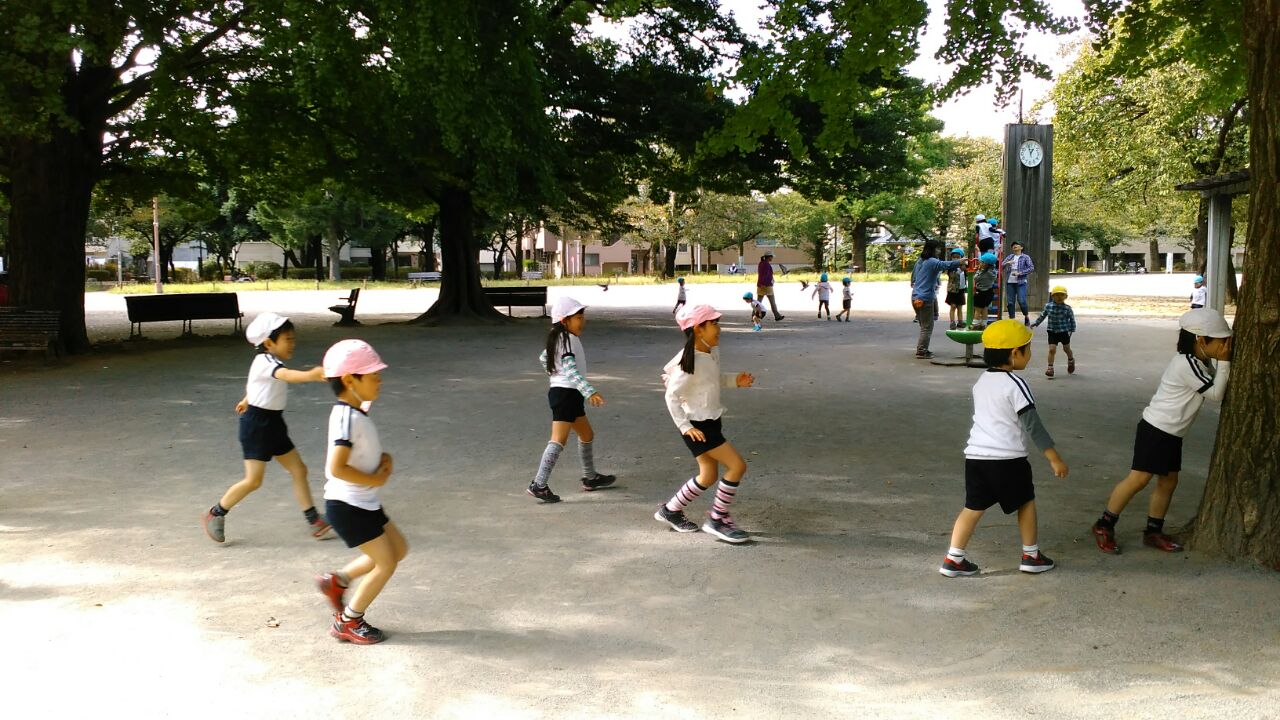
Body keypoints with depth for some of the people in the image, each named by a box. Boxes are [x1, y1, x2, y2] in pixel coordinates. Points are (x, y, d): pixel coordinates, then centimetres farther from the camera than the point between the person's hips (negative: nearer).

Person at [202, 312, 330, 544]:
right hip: (256, 423, -9)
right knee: (253, 480, -5)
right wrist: (310, 375, -62)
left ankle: (314, 521, 11)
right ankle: (215, 514, 15)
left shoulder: (271, 362, 8)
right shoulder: (265, 362, -21)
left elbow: (252, 383, 29)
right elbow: (286, 375, -45)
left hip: (273, 423, 9)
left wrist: (247, 400, 47)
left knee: (299, 470, 6)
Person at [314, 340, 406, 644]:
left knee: (398, 549, 17)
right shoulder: (348, 418, -24)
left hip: (365, 503, 10)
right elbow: (336, 468, -30)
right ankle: (347, 622, 14)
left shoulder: (357, 413, 7)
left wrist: (382, 459, 2)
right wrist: (375, 479, -19)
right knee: (386, 564, -1)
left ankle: (336, 580, 25)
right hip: (348, 506, -10)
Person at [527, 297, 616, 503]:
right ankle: (539, 485, -18)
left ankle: (590, 478, 30)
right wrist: (589, 392, -37)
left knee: (587, 434, 19)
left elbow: (543, 357, 27)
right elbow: (571, 370, -28)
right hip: (566, 393, -11)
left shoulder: (559, 338, 14)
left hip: (569, 395, 11)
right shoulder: (568, 339, -16)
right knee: (559, 440, -14)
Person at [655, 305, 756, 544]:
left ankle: (670, 510, 32)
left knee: (709, 476, 16)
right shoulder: (690, 362, -23)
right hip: (697, 425, -9)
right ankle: (717, 519, 3)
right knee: (737, 465, -10)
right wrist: (685, 427, -20)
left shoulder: (713, 352, 2)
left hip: (712, 421, 9)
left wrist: (735, 380, 2)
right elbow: (671, 395, -20)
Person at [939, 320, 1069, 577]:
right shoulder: (1015, 385, -12)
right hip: (1008, 459, -6)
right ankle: (1031, 556, 23)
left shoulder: (981, 381, 11)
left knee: (973, 507, 9)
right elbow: (1033, 425, -13)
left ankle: (953, 559, 5)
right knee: (1026, 502, 15)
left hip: (975, 455, 6)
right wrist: (1054, 458, -9)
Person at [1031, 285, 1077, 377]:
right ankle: (1050, 368, -1)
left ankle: (1071, 361, 46)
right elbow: (1042, 315, 11)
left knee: (1066, 349, 15)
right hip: (1052, 332, 1)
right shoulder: (1048, 306, -5)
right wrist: (1036, 323, 12)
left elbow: (1072, 319, 0)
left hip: (1064, 331, 0)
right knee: (1052, 349, -8)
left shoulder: (1067, 308, -10)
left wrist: (1072, 330, 0)